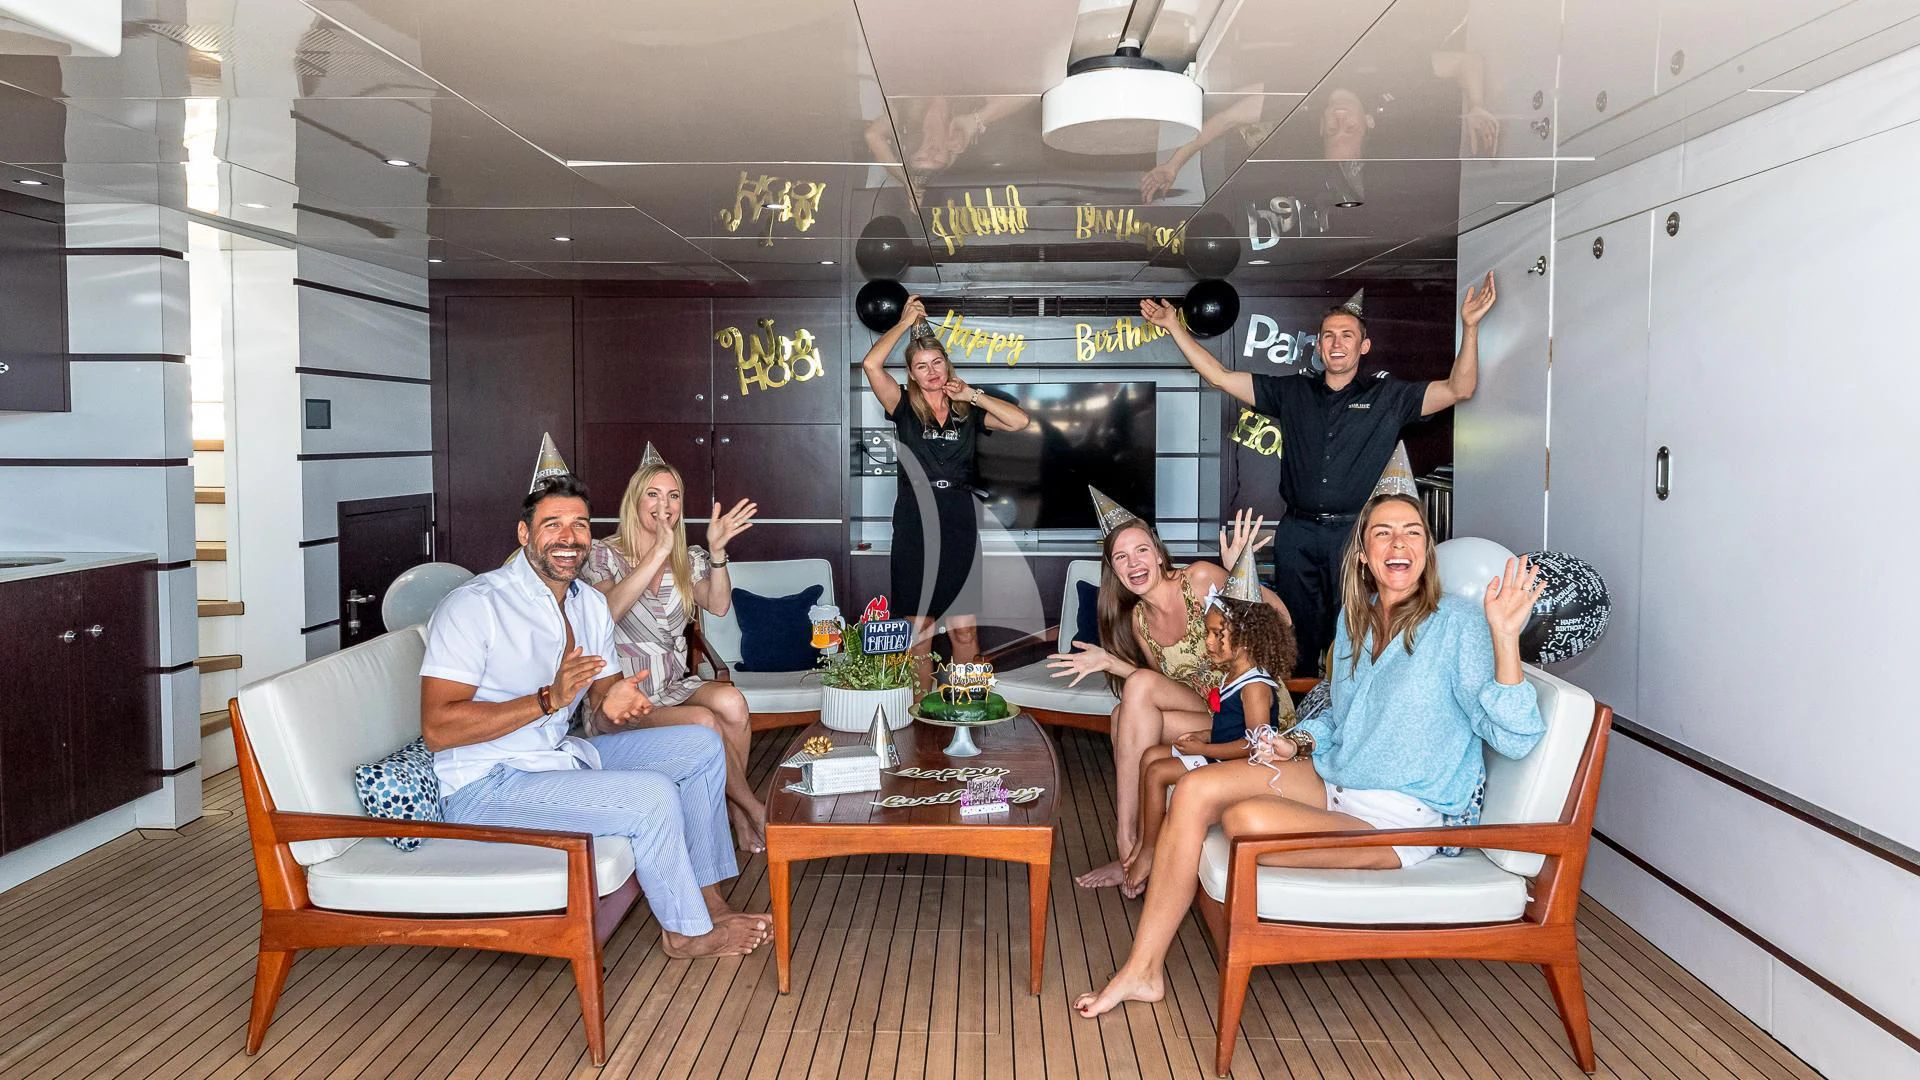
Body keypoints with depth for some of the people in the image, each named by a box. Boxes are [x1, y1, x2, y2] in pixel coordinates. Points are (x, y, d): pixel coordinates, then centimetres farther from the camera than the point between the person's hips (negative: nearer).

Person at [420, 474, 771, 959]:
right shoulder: (474, 606, -18)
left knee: (702, 746, 3)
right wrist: (549, 699, -31)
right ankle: (686, 932, 0)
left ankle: (707, 899, 10)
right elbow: (437, 728, -24)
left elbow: (598, 714, 11)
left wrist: (614, 707, -15)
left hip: (564, 755, 9)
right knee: (653, 795, -24)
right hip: (488, 786, -9)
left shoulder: (591, 605, 7)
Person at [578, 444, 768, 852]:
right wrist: (659, 553, -28)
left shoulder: (688, 560, 13)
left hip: (674, 687, 5)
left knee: (731, 701, -28)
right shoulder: (605, 555, -3)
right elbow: (607, 611, -24)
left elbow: (718, 605, -4)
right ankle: (754, 809, -9)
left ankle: (735, 808, -10)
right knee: (704, 722, -30)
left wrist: (716, 550, -17)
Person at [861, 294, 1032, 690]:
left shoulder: (967, 411, 10)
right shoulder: (904, 406, 3)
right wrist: (905, 322, -2)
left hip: (959, 522, 2)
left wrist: (973, 395, 0)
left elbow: (1019, 420, -1)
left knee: (965, 627, 5)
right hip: (915, 522, -2)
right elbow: (870, 364, -11)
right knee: (918, 626, 3)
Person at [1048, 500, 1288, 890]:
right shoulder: (1136, 618, 7)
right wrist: (1109, 662, -3)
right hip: (1202, 719, 6)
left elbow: (1279, 620, -14)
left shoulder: (1201, 579, -12)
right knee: (1128, 718, -20)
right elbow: (1163, 691, 9)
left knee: (1140, 686, -23)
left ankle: (1129, 845, -17)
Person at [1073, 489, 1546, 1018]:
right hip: (1334, 778, 7)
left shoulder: (1458, 622, -12)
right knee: (1194, 789, -13)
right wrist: (1298, 742, 7)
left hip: (1405, 818, -7)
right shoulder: (1356, 618, 10)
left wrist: (1504, 638, -32)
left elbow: (1515, 738, -20)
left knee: (1249, 819, -31)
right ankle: (1142, 970, -8)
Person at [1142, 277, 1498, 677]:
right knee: (1298, 633, 10)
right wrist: (1175, 327, 6)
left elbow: (1457, 390, -4)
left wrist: (1469, 327, -17)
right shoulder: (1292, 392, 11)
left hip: (1356, 534, -2)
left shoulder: (1388, 396, 6)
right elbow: (1219, 375, 10)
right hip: (1298, 532, 2)